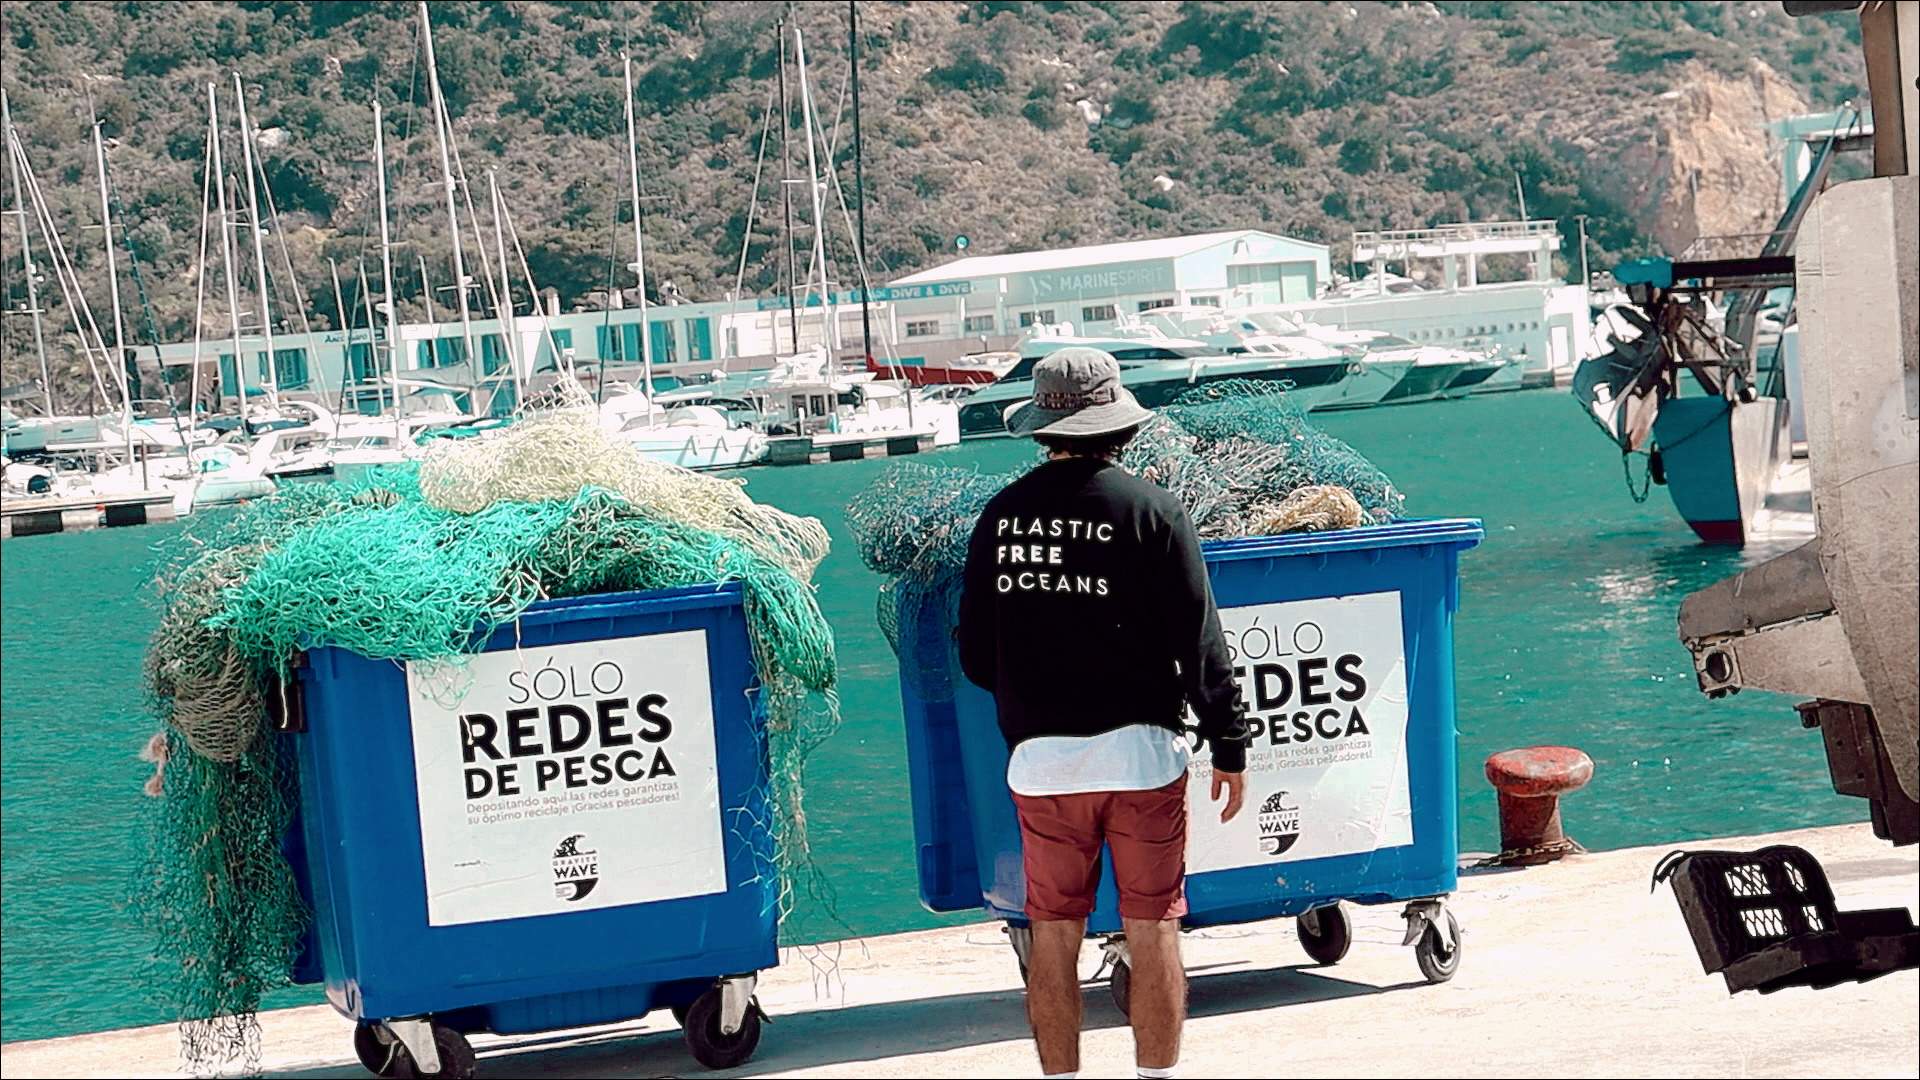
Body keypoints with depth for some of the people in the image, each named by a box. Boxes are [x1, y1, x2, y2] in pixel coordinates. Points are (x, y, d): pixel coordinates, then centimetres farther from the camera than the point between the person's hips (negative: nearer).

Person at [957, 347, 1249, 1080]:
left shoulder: (1000, 516, 4)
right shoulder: (1150, 510, -7)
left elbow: (976, 659, 10)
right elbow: (1200, 643, -7)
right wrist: (1229, 748, 1)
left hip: (1038, 759, 3)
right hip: (1139, 749, -3)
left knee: (1053, 936, 9)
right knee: (1153, 932, 4)